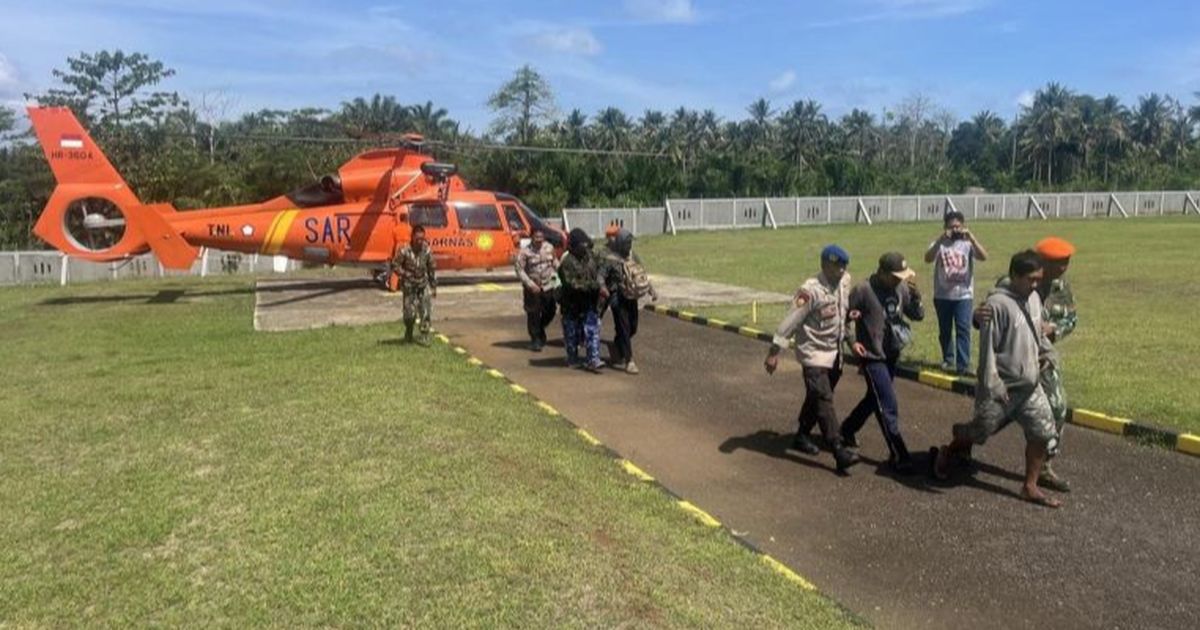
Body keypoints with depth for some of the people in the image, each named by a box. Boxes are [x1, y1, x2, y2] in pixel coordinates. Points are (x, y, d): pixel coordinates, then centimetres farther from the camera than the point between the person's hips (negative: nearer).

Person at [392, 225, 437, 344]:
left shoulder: (426, 250, -7)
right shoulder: (404, 251, -18)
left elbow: (432, 269, 3)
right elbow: (395, 265, -6)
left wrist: (434, 286, 7)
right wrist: (404, 274, -20)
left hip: (424, 285, 3)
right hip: (409, 286, -3)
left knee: (426, 311, -5)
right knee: (410, 312, 0)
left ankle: (424, 336, 6)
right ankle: (408, 334, 27)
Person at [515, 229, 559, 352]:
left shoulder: (549, 248, 2)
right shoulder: (525, 252, -13)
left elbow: (555, 262, 19)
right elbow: (520, 270, -13)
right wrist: (530, 284, -20)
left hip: (548, 286, 5)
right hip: (532, 288, -5)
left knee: (550, 311, 11)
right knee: (533, 315, 0)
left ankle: (540, 329, 39)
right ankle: (535, 340, 13)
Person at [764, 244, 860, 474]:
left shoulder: (845, 281, 1)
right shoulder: (811, 290, -21)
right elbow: (791, 320, -21)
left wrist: (850, 314, -3)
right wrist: (774, 352, -21)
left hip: (835, 352, 8)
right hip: (814, 352, -8)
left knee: (816, 397, 17)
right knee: (824, 400, -11)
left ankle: (802, 436, 32)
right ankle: (839, 451, -15)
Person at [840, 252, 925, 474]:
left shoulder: (901, 288, -2)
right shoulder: (863, 290, -17)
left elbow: (918, 315, 1)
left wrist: (916, 295, -16)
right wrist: (852, 341, -15)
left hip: (893, 355, 7)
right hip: (872, 357, -7)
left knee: (875, 398, 21)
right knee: (889, 406, -7)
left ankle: (847, 429, 42)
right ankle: (899, 456, 0)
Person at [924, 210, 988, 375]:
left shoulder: (967, 243, -2)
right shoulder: (939, 243, 0)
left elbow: (983, 257, -18)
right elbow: (928, 258, -18)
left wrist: (971, 238, -27)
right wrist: (940, 240, -28)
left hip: (963, 295, -2)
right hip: (942, 295, 2)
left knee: (963, 329, -10)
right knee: (944, 330, 13)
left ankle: (963, 364, -9)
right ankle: (948, 360, 30)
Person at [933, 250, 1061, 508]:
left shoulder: (1033, 298, 5)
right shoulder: (997, 303, -20)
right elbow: (987, 347, -21)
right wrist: (993, 385, -21)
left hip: (1030, 385, 7)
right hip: (1002, 388, -7)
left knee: (1043, 431, 3)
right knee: (979, 431, 6)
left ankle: (1030, 487, 15)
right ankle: (947, 453, 35)